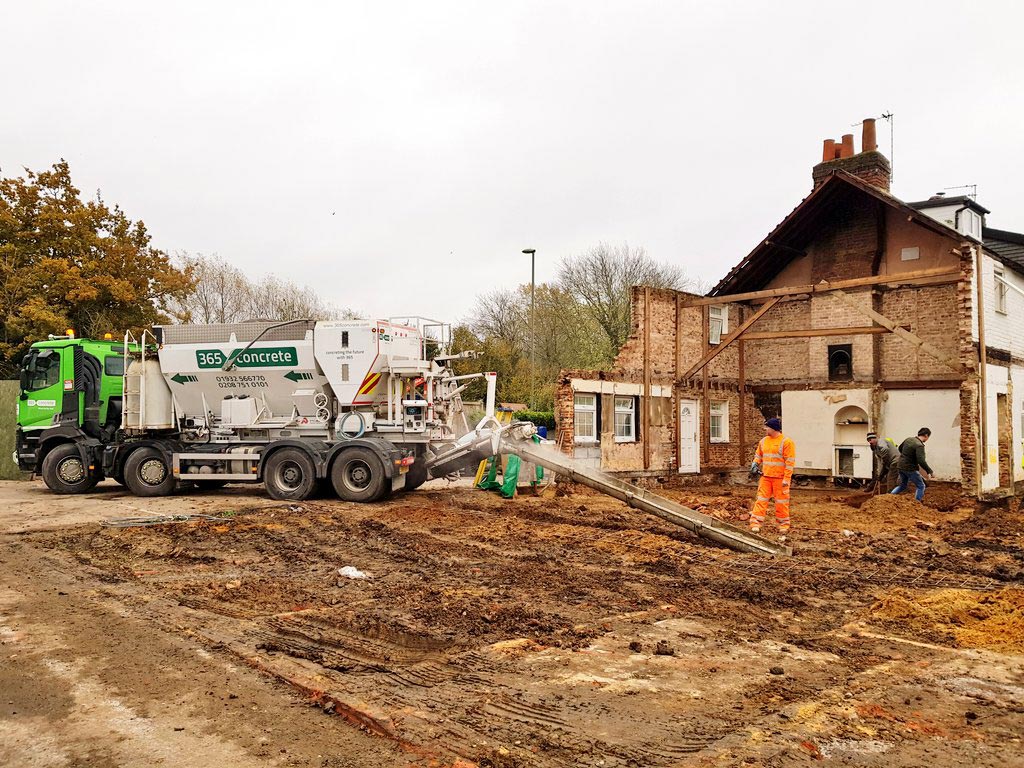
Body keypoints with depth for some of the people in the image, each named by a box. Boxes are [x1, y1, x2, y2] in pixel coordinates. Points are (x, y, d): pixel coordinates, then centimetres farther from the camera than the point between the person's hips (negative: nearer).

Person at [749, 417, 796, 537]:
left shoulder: (786, 442, -10)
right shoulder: (763, 441, 10)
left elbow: (790, 462, -12)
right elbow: (759, 455, 24)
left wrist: (786, 478, -16)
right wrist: (755, 463, 3)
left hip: (780, 478, -5)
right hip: (765, 477, 5)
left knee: (781, 502, 4)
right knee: (761, 500, 0)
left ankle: (784, 526, 16)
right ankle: (756, 524, -1)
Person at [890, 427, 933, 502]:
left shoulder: (908, 439, 4)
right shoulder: (919, 445, -21)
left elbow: (900, 448, 22)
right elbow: (921, 461, -29)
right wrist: (930, 471, -24)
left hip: (901, 466, 8)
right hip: (910, 469, -8)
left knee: (902, 485, 24)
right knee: (920, 486, 9)